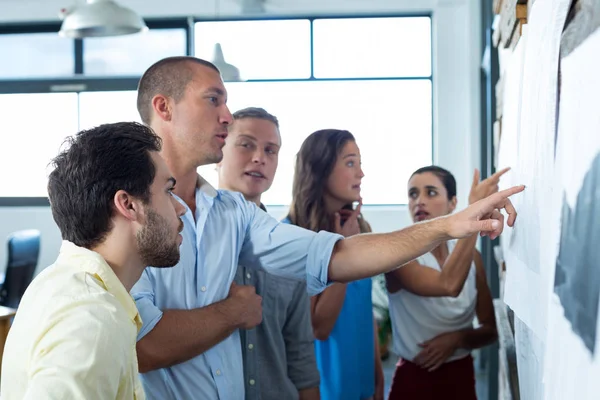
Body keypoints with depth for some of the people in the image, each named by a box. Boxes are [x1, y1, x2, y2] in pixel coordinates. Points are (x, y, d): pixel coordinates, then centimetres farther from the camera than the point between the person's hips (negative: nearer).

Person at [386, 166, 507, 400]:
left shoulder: (471, 255, 1)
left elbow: (491, 328, 5)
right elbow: (449, 286, -33)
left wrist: (457, 338, -16)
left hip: (461, 377, 4)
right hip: (414, 379, -4)